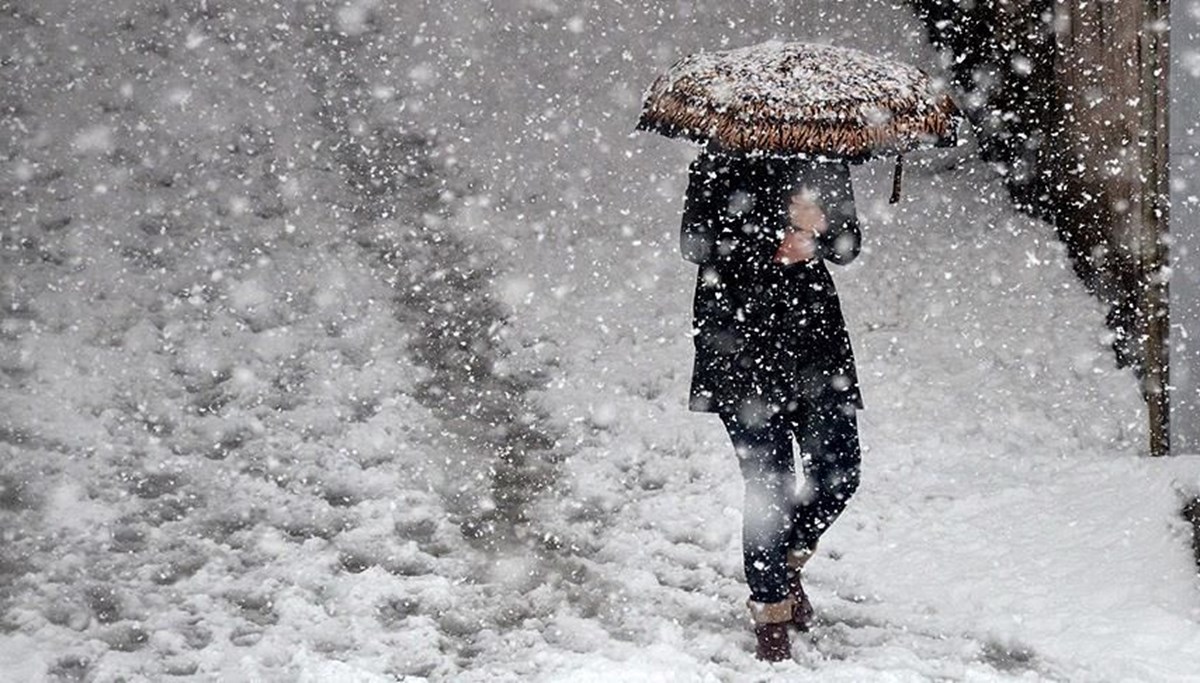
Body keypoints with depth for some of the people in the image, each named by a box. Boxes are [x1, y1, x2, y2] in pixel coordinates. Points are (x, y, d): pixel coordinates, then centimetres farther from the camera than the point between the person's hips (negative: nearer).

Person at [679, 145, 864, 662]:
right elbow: (696, 243, -10)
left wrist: (819, 228, -14)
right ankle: (770, 610, 10)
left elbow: (847, 247, 8)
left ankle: (786, 561, 29)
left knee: (838, 474, 0)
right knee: (769, 482, -6)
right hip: (740, 335, -4)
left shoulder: (826, 160, 8)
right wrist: (774, 247, -20)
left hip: (813, 324, 5)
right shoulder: (724, 161, -4)